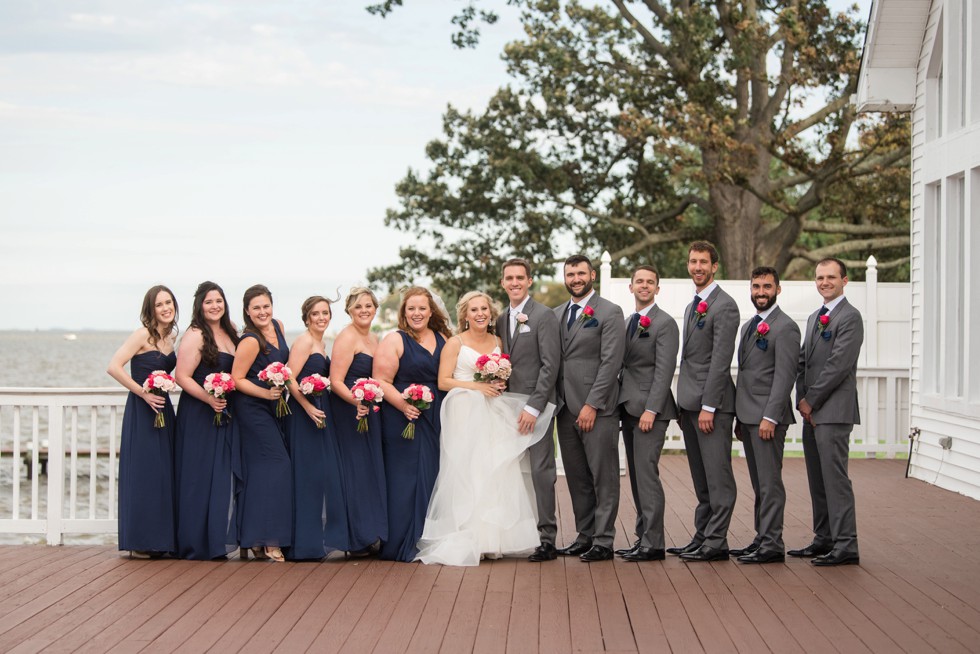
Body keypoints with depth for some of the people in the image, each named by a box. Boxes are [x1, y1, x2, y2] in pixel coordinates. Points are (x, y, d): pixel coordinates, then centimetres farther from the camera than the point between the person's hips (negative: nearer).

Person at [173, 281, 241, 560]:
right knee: (200, 478, -4)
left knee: (225, 477, 7)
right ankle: (198, 544, 2)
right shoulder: (195, 335, -11)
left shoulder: (230, 333, 13)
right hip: (198, 416, -7)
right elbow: (182, 377, -15)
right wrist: (209, 399, -24)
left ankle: (220, 539, 13)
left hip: (225, 415, 7)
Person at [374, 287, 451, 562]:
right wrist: (403, 405, -22)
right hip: (404, 420, -5)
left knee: (432, 476, 7)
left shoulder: (442, 339, 13)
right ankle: (403, 546, 1)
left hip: (436, 420, 5)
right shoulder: (395, 341, -3)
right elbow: (381, 381, -9)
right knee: (405, 478, -4)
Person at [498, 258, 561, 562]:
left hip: (536, 408, -6)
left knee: (541, 471, -6)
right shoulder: (502, 321, 16)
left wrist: (533, 407, -16)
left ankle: (547, 539, -2)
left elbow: (550, 366, -11)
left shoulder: (544, 315, -5)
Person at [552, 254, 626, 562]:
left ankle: (603, 541, 0)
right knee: (577, 478, 8)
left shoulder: (610, 312, -4)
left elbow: (611, 363, -10)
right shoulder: (557, 315, 16)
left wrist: (592, 405, -15)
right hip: (566, 409, 6)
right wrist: (555, 401, 6)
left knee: (603, 477, -3)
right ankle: (585, 535, 15)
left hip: (598, 409, -6)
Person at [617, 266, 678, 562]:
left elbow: (664, 371, -14)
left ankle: (653, 543, -9)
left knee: (646, 472, -11)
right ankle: (643, 537, 12)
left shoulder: (664, 323, -7)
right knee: (636, 476, 8)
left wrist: (651, 410, -20)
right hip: (629, 409, 8)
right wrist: (621, 404, 12)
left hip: (650, 410, -8)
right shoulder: (627, 323, 18)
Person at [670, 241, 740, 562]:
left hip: (712, 403, -9)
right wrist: (684, 406, 16)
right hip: (691, 403, 9)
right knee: (701, 479, 12)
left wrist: (708, 406, -19)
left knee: (717, 477, -6)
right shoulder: (692, 307, 20)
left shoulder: (724, 306, -10)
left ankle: (716, 542, -4)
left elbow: (721, 360, -16)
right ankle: (701, 537, 15)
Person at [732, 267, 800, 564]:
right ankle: (761, 538, 16)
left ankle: (772, 545, -6)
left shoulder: (785, 327, -9)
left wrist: (770, 417, -21)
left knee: (769, 481, -7)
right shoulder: (749, 326, 19)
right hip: (748, 416, 9)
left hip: (768, 418, -9)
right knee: (759, 483, 11)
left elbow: (784, 377, -15)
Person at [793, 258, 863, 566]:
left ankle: (846, 546, -8)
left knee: (835, 477, -10)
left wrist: (811, 400, -12)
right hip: (812, 411, 9)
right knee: (817, 479, 11)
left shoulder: (850, 317, -9)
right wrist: (801, 399, 3)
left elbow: (839, 365, -16)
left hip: (834, 410, -9)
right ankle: (824, 539, 18)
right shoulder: (815, 318, 20)